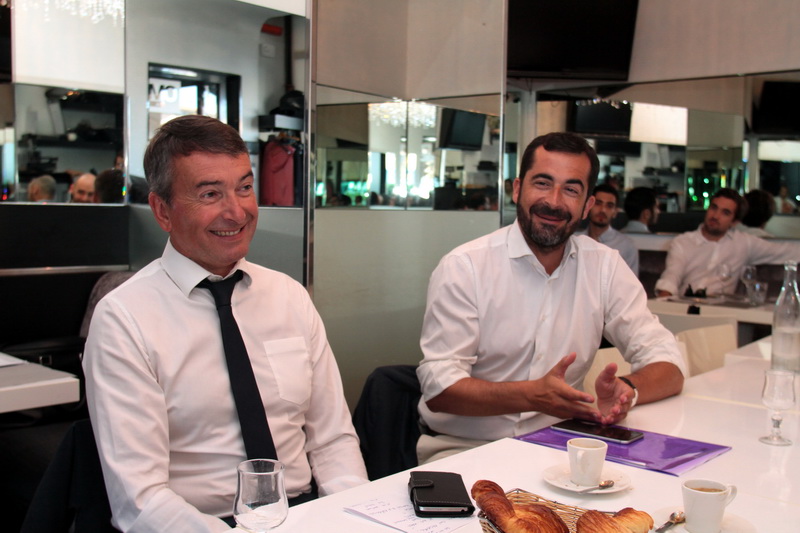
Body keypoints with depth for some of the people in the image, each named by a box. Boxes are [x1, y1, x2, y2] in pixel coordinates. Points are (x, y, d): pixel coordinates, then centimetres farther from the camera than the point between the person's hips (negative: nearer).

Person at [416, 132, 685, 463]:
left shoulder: (605, 266, 3)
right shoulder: (463, 268, -8)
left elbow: (667, 364, 2)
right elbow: (439, 387, -14)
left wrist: (626, 390, -21)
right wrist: (532, 396, -30)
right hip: (462, 447, -4)